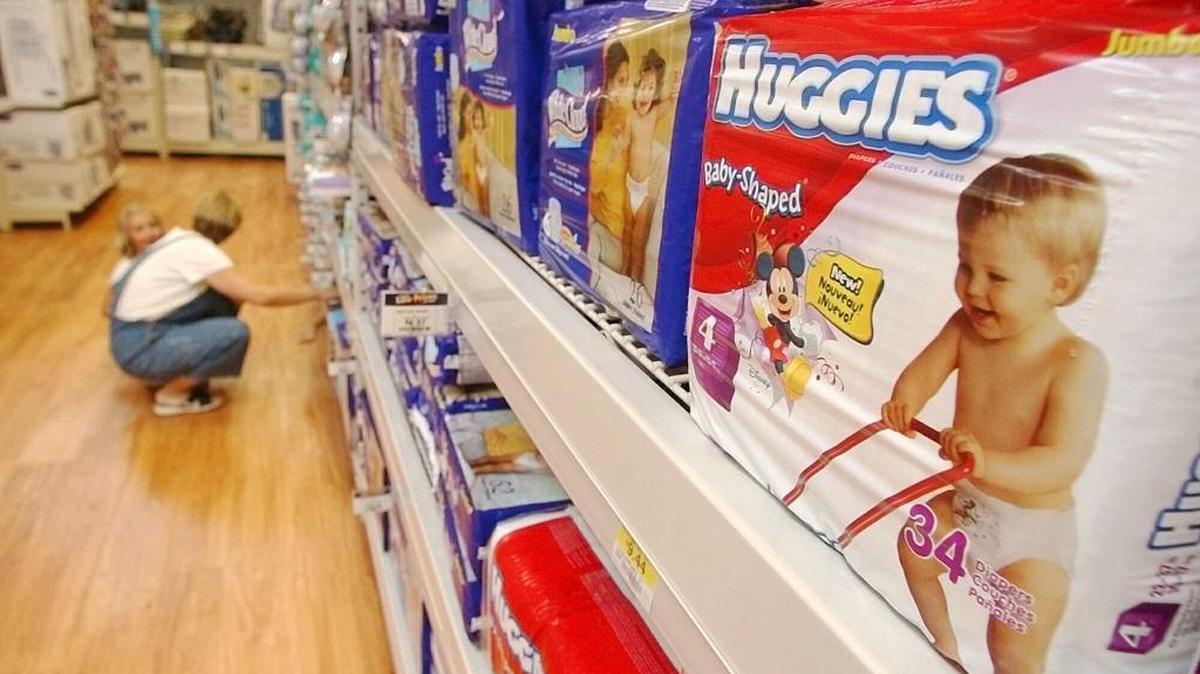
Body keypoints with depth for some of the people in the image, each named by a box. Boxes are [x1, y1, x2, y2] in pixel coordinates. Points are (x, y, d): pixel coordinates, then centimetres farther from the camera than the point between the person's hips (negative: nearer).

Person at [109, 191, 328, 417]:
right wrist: (314, 293, -16)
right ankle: (170, 395, -2)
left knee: (225, 299, 4)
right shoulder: (198, 250, -21)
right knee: (236, 333, -22)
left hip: (142, 327, 9)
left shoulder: (180, 239, 5)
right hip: (138, 347, -9)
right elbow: (260, 295, -24)